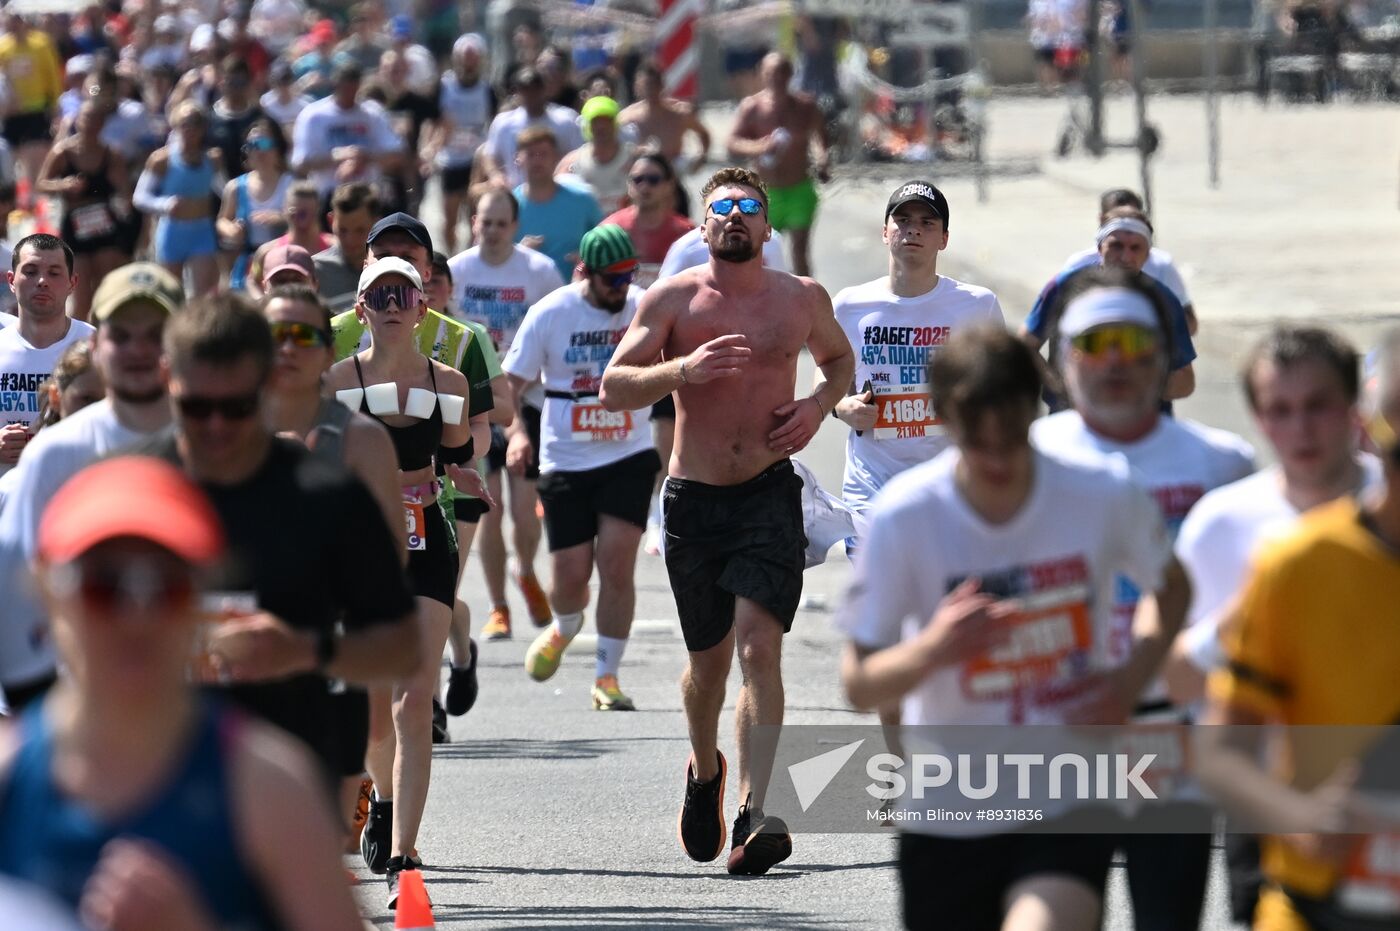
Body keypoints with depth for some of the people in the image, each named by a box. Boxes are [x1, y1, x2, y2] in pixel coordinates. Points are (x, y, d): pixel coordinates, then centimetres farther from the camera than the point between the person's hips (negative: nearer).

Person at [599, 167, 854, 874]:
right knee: (708, 657, 13)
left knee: (759, 646, -17)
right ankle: (704, 770, 44)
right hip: (694, 498, 1)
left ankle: (755, 818, -23)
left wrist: (819, 403, 3)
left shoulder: (802, 299, 5)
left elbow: (840, 359, 25)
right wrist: (683, 369, -23)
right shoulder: (672, 299, -1)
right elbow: (613, 389, -7)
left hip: (770, 496, -1)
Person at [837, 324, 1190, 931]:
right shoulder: (903, 516, -13)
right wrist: (933, 648, -30)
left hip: (1070, 813, -1)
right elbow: (859, 685, -9)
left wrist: (1133, 678, -7)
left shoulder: (1105, 497, -9)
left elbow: (1172, 588, 12)